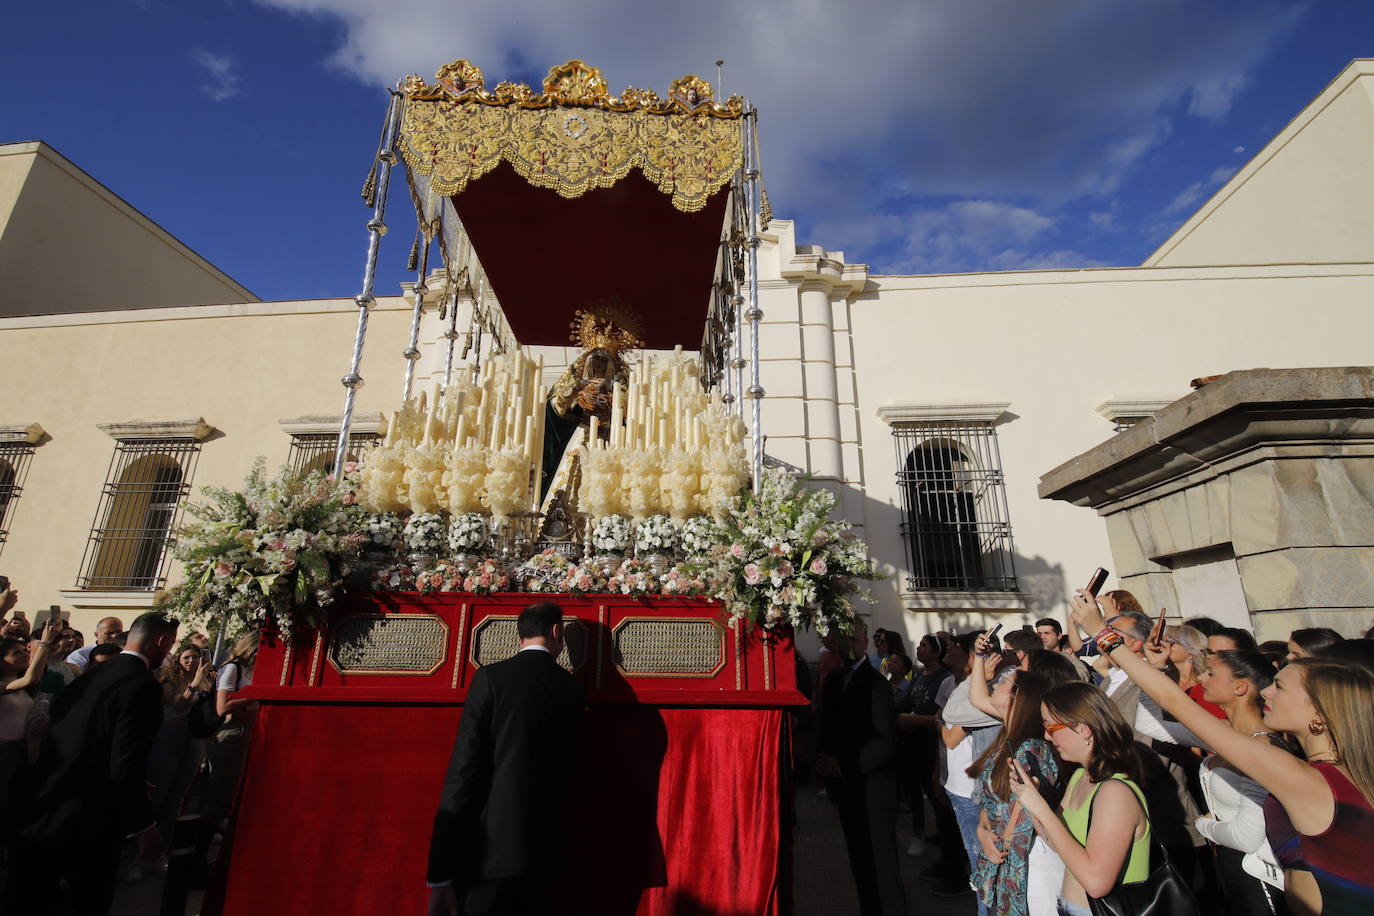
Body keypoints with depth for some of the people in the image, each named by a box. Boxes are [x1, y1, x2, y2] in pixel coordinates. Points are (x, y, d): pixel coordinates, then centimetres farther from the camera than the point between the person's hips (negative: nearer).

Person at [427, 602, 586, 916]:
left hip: (495, 845, -4)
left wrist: (440, 873, -10)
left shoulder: (491, 677, -7)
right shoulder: (571, 687, 5)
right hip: (545, 843, 4)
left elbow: (464, 770, -12)